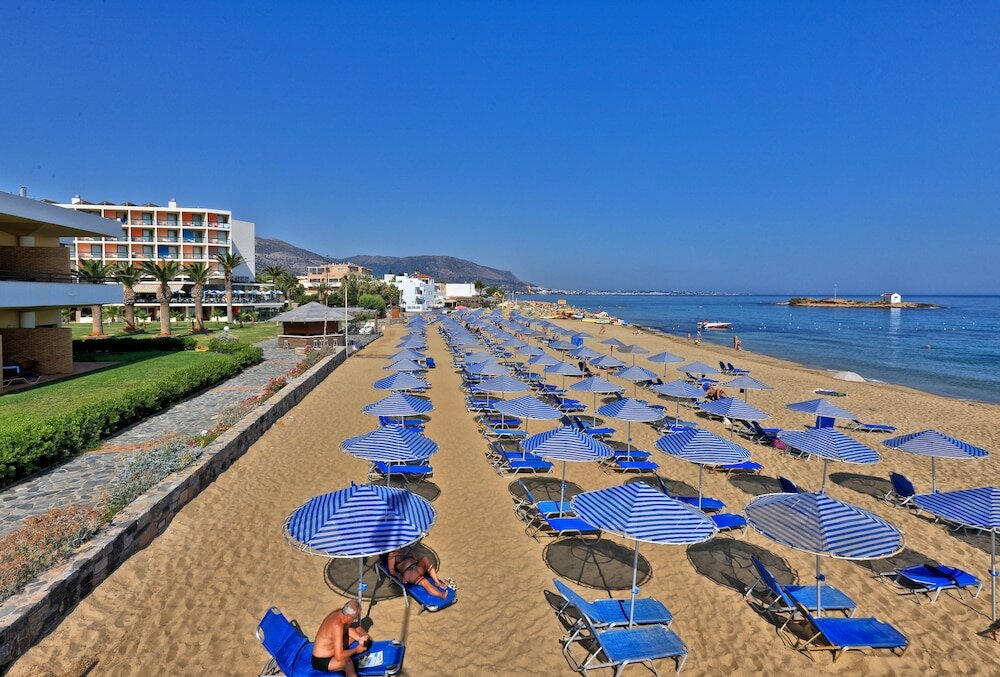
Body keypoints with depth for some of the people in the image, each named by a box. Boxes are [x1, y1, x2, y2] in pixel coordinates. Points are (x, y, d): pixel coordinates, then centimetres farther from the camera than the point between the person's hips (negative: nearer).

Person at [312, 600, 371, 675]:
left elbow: (348, 628, 8)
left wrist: (360, 638, -8)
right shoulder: (337, 626, -36)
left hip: (333, 648, 9)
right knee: (347, 661, -36)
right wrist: (356, 650, -23)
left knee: (357, 628, 10)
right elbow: (339, 656, -38)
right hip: (322, 661, -9)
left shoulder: (340, 612, -12)